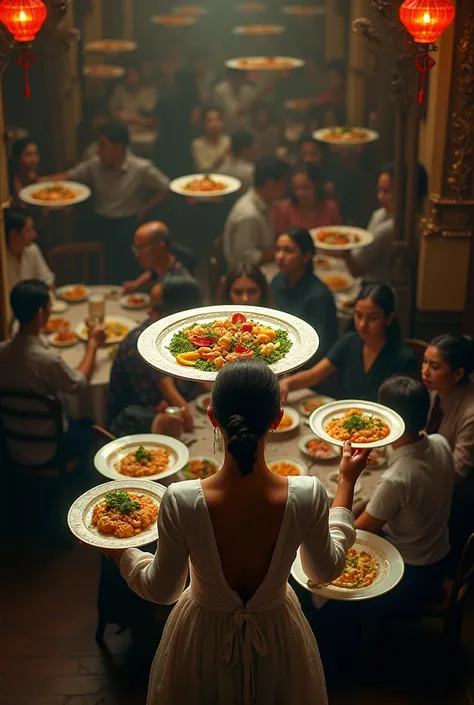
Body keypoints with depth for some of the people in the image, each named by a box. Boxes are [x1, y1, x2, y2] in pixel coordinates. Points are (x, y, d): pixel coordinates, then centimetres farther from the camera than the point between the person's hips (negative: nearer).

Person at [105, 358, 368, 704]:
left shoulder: (182, 501, -30)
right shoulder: (308, 496, -27)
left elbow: (161, 590, -13)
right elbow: (326, 569, -6)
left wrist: (120, 552, 5)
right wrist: (347, 482, 2)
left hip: (205, 640, -1)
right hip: (276, 640, 1)